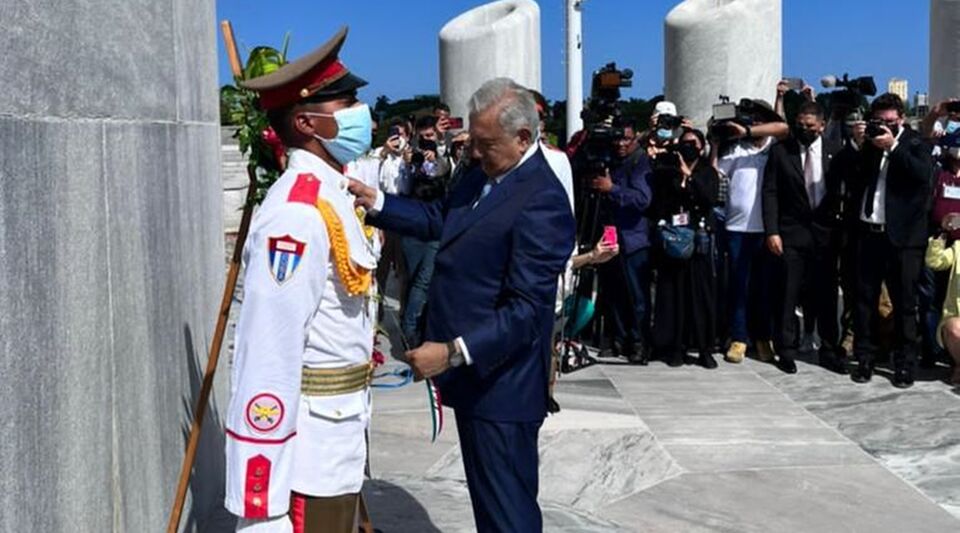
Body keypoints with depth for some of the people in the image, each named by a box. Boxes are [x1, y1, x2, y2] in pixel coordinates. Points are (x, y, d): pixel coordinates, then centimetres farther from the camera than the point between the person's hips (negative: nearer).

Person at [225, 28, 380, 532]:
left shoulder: (329, 195, 10)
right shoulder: (297, 211, -21)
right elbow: (268, 347, -25)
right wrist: (260, 492, -25)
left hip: (338, 426, 10)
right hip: (305, 435, -10)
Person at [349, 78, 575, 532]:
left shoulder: (542, 202, -23)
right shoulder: (485, 175, 7)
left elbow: (526, 309, -27)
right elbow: (439, 220, 20)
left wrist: (454, 353, -31)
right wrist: (375, 202, 6)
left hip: (500, 383, -9)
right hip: (476, 375, 10)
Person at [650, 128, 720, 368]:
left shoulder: (708, 173, 11)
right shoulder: (666, 172, 10)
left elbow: (709, 199, -8)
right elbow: (658, 205, 7)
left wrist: (689, 175, -11)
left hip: (700, 240, 0)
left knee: (701, 292, -1)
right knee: (673, 292, -2)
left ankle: (705, 348, 5)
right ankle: (674, 346, 5)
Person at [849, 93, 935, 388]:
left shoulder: (915, 143, 3)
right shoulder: (868, 143, 13)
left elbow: (923, 174, -14)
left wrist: (893, 147, -17)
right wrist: (857, 145, -6)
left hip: (902, 236, -3)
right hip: (869, 233, 4)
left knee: (904, 302, 2)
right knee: (865, 298, 7)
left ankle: (905, 363, 10)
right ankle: (864, 358, 15)